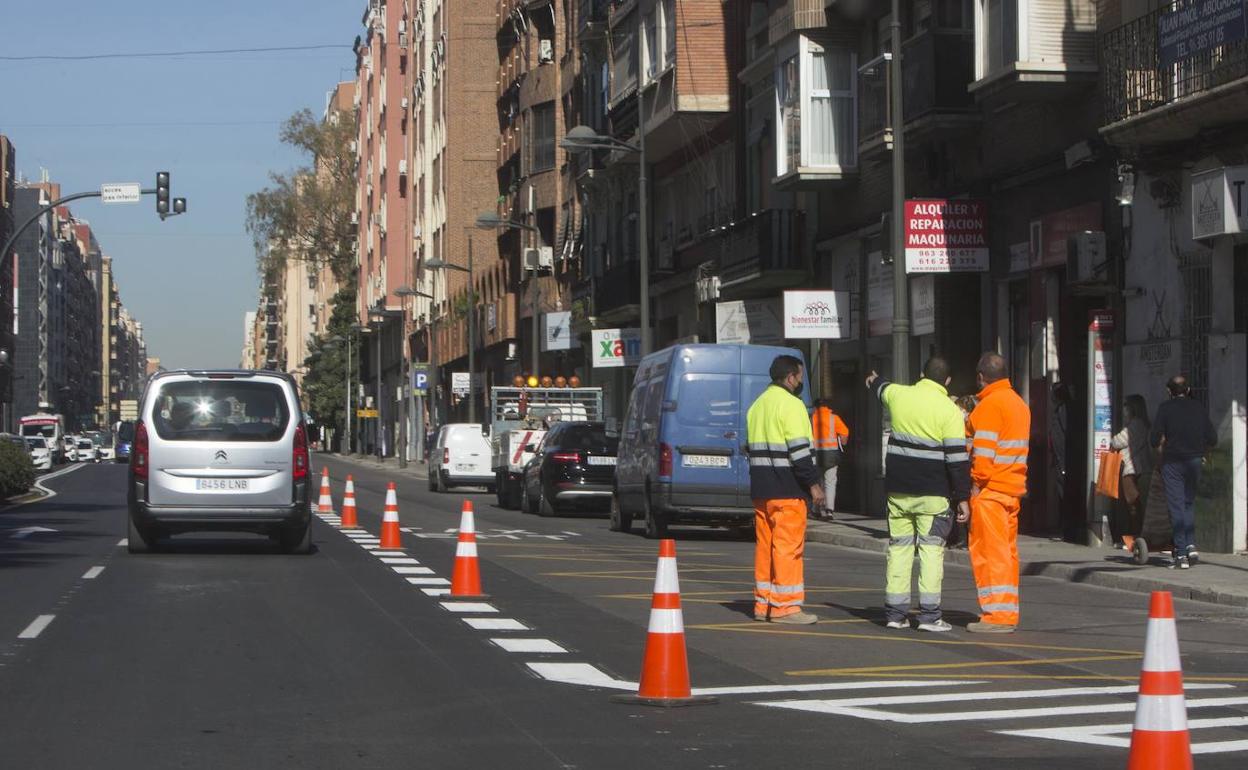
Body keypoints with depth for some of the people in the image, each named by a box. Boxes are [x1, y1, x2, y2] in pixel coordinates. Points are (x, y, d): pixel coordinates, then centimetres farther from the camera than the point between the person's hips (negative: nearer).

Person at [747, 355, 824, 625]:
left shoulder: (757, 405, 18)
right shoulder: (791, 404, -11)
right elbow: (799, 449, -17)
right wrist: (814, 484, -14)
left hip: (761, 489, 9)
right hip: (787, 490, -9)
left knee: (766, 545, 12)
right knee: (788, 546, -7)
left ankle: (764, 603, 14)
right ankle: (785, 606, -9)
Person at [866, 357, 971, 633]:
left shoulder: (898, 395, 4)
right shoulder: (949, 411, -10)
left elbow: (883, 389, 31)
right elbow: (957, 457, -12)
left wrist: (874, 380, 55)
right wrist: (962, 497, -7)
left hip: (898, 489, 4)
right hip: (932, 493, -4)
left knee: (899, 546, 10)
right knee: (932, 548, -2)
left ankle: (895, 612, 10)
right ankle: (929, 615, -7)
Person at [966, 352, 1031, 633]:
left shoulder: (990, 404, -11)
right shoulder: (1019, 403, 17)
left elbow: (984, 449, -17)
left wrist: (977, 481, -13)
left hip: (990, 488, -9)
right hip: (1014, 487, 9)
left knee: (989, 550, -7)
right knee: (1007, 551, 11)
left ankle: (997, 614, -10)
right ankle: (1008, 613, 14)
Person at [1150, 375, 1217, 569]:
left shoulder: (1166, 408, -7)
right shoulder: (1199, 408, 4)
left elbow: (1154, 439, -11)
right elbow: (1212, 440, 5)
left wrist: (1161, 443, 10)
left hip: (1172, 462, -3)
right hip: (1194, 461, 3)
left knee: (1176, 507, -1)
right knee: (1189, 503, 19)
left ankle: (1181, 553, -4)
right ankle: (1190, 544, 6)